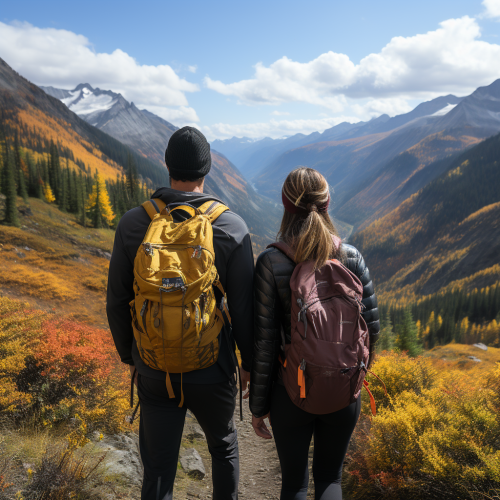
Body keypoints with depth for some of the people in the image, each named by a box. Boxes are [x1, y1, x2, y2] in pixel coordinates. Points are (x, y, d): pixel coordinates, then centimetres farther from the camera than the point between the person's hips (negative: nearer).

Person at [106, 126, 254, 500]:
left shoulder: (133, 224, -9)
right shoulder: (233, 227, -14)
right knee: (224, 445, 28)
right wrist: (250, 362, 7)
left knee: (158, 470, 15)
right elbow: (244, 308, -9)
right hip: (212, 371, 0)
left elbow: (117, 303, -1)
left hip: (154, 372, 1)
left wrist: (129, 355, 15)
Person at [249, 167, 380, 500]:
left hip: (292, 390, -1)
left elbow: (264, 343, -13)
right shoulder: (352, 257, -8)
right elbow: (371, 328, -2)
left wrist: (258, 405, -1)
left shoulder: (272, 262, -15)